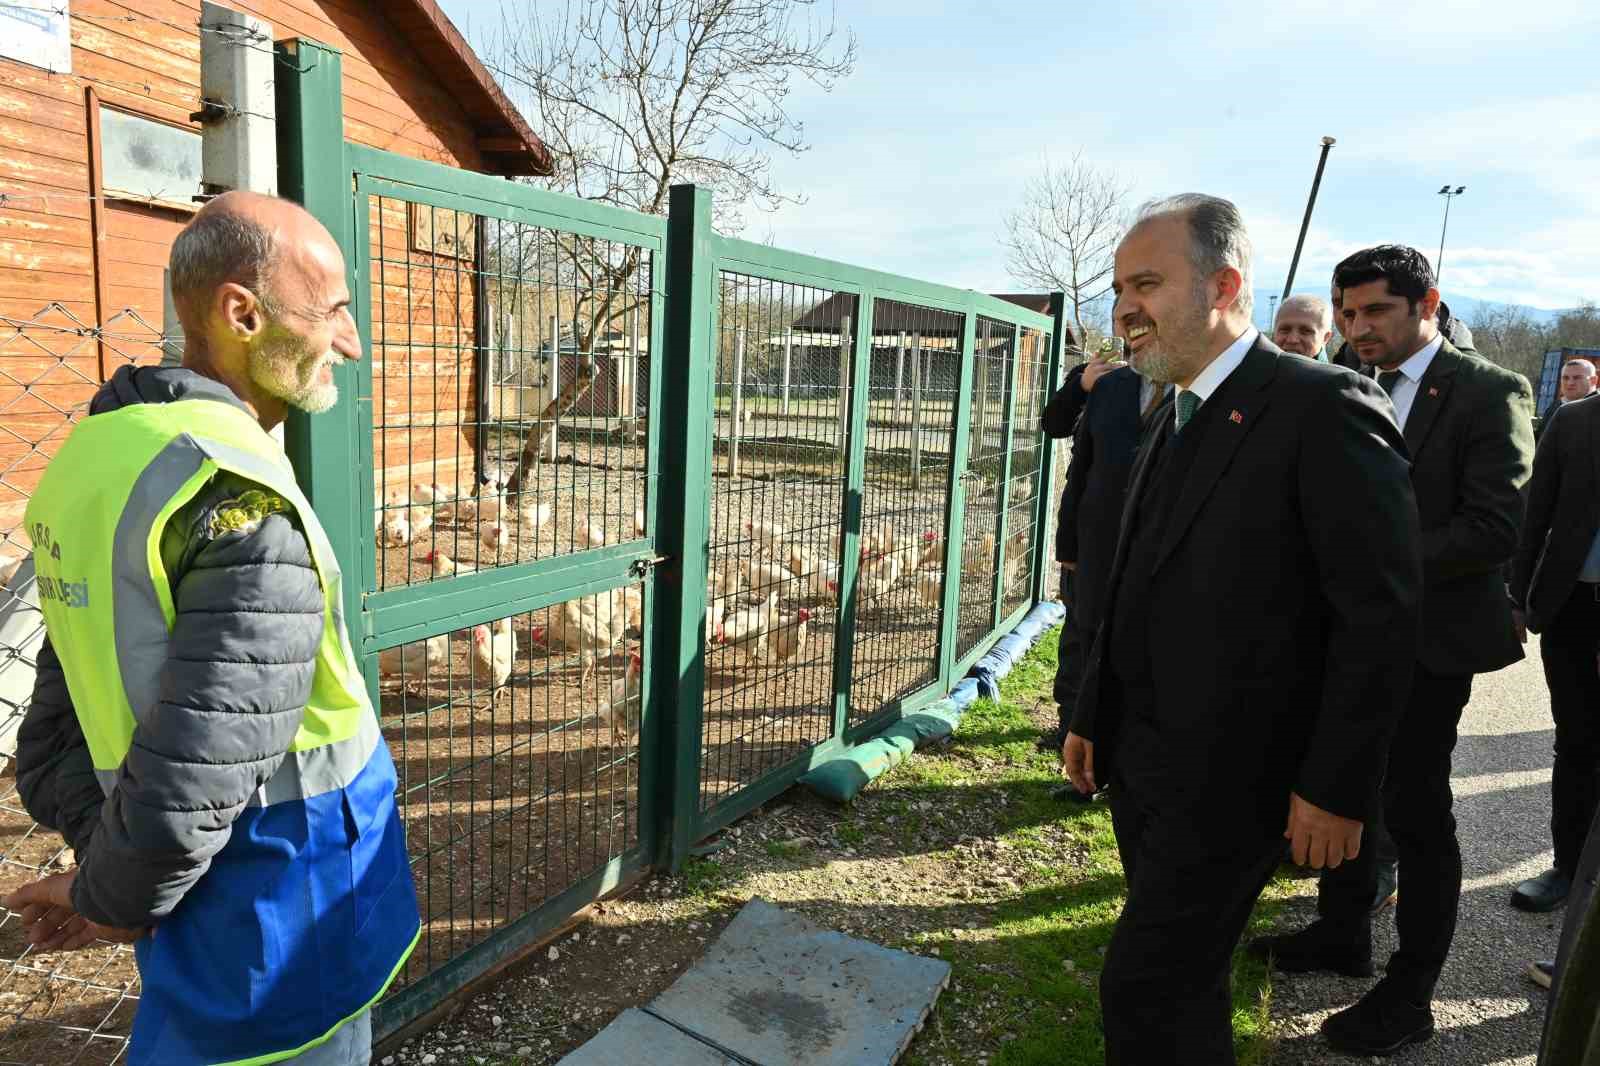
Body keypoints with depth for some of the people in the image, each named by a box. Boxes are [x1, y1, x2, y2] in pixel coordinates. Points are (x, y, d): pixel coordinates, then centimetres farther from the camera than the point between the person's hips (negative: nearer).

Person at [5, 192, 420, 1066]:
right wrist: (111, 901, -9)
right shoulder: (243, 502, -27)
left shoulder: (100, 451, 3)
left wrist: (101, 853, 6)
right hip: (283, 904, -8)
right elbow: (191, 783, -27)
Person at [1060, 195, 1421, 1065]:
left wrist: (1337, 787, -15)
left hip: (1228, 775, -7)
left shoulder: (1322, 407, -15)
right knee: (1181, 972, 20)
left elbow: (1382, 615, -16)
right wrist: (1091, 717, 15)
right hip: (1139, 761, 8)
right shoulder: (1170, 423, 11)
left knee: (1145, 988, 0)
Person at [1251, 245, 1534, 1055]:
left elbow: (1493, 528, -18)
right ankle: (1342, 934, 36)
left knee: (1415, 811, 4)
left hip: (1426, 638, -6)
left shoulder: (1487, 393, -10)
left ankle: (1409, 994, 21)